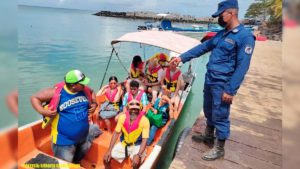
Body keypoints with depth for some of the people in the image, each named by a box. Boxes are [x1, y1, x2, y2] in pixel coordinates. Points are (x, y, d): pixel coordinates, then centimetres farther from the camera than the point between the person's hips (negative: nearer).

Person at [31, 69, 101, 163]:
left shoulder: (84, 89, -7)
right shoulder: (56, 92, -20)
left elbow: (92, 92, 17)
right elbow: (35, 98, -8)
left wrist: (94, 104, 0)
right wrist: (42, 111, -24)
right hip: (64, 141, -4)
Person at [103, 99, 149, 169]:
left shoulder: (144, 120, -21)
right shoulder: (122, 117, -11)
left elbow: (144, 140, -18)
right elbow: (116, 133, -4)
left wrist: (138, 155, -32)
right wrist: (109, 150, -11)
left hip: (137, 146, -3)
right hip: (123, 144, 4)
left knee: (136, 163, -30)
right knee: (107, 157, -8)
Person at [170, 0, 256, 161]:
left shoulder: (245, 37, -15)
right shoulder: (221, 34, 10)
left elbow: (242, 67, -18)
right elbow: (202, 47, 14)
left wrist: (230, 90, -20)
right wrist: (182, 57, 8)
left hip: (223, 84, -8)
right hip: (209, 79, 8)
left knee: (220, 116, 4)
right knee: (209, 111, 21)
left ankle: (219, 148, 23)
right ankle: (208, 136, 44)